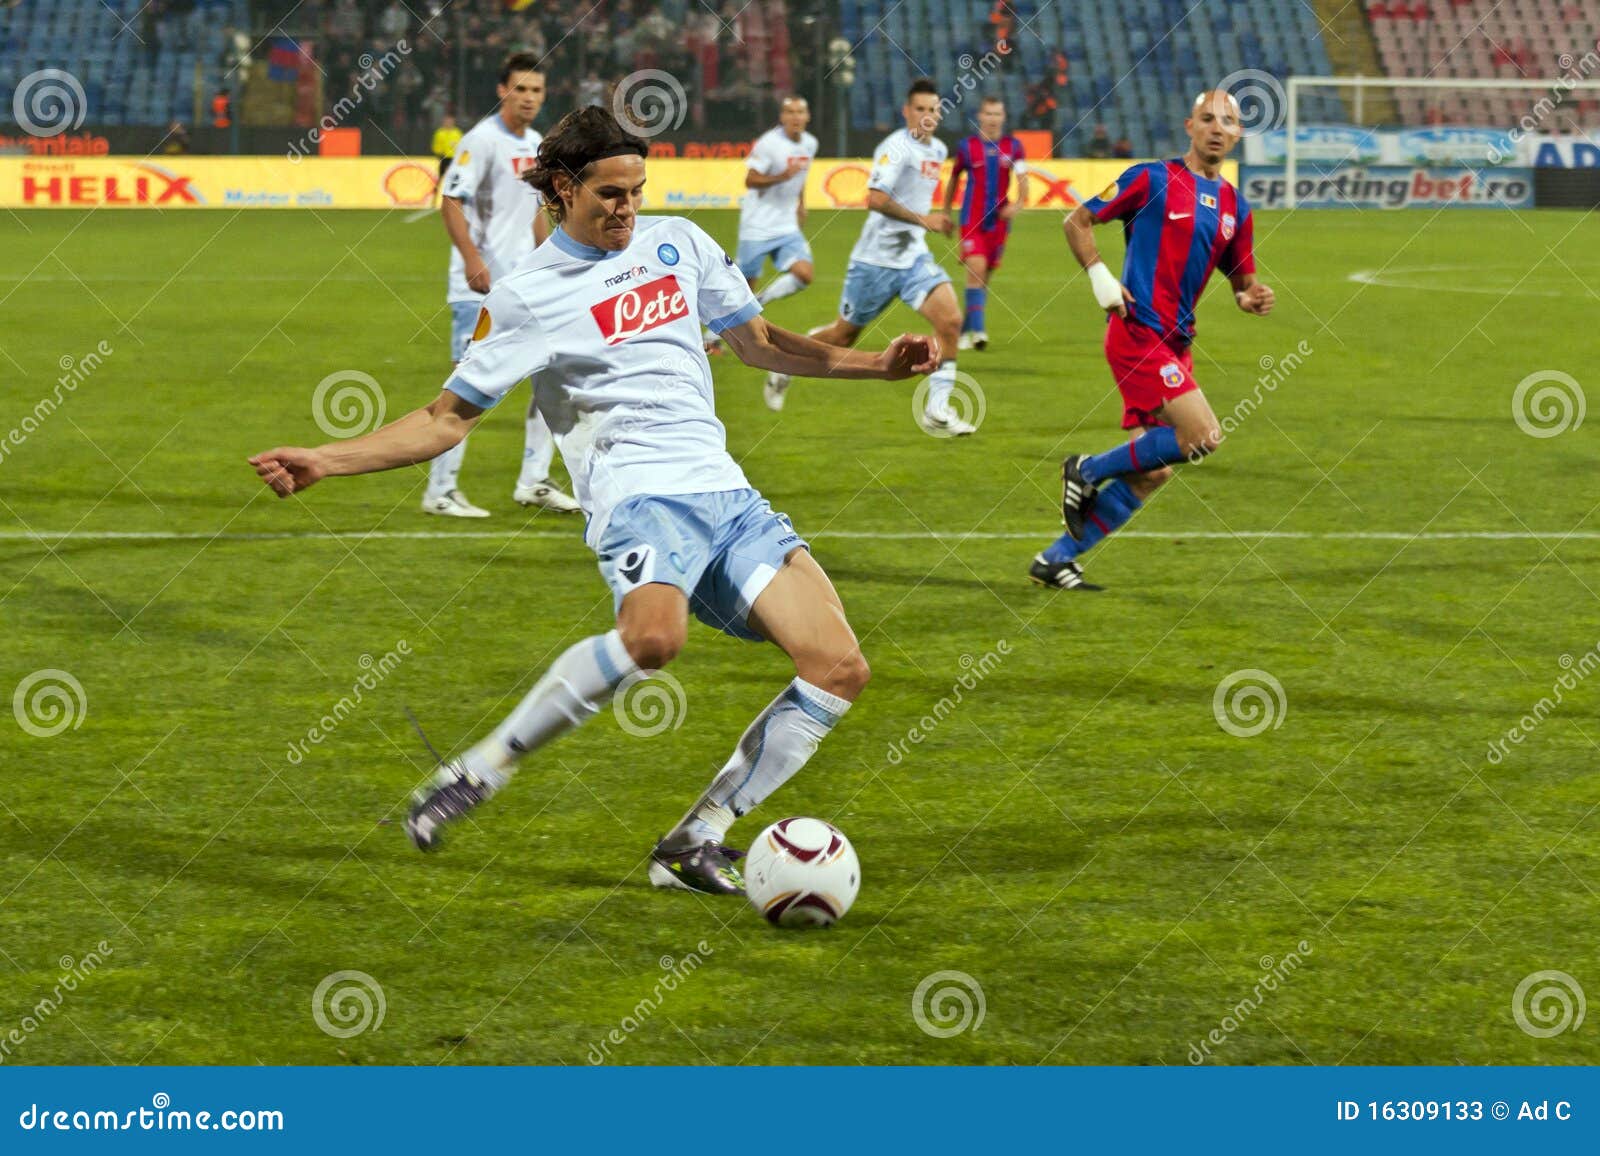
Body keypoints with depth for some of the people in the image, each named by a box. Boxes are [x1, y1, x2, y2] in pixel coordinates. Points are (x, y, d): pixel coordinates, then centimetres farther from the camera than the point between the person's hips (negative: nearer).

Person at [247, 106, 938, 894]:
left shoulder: (678, 243, 16)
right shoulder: (526, 296, 2)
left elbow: (756, 341, 28)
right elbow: (448, 417, 5)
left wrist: (876, 364, 21)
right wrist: (325, 462, -5)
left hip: (728, 495, 6)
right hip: (639, 495, -6)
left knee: (839, 667, -9)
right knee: (653, 635, -39)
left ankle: (695, 844, -2)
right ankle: (477, 774, -24)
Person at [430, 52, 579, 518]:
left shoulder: (535, 145, 13)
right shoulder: (482, 140, -11)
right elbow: (451, 201, -16)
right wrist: (473, 260, -25)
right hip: (481, 287, -8)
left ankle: (534, 482, 15)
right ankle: (440, 491, -1)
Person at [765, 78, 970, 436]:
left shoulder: (938, 150, 9)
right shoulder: (896, 147, -17)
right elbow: (875, 200, -29)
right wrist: (924, 220, -28)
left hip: (913, 257, 6)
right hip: (876, 258, -6)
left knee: (950, 320, -15)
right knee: (844, 334, 8)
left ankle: (936, 411, -9)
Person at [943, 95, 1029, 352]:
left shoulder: (1013, 146, 3)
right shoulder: (967, 146, 0)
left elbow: (1023, 179, -3)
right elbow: (953, 180, 11)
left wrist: (1018, 203, -23)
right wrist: (946, 214, 14)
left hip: (999, 220, 3)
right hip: (971, 220, -3)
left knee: (984, 277, 9)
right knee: (976, 270, -18)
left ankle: (965, 330, 23)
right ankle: (978, 330, -22)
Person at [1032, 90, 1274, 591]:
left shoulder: (1234, 206, 13)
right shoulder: (1152, 179, -5)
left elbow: (1241, 281, 20)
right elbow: (1078, 221, 1)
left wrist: (1253, 299, -4)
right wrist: (1099, 276, -13)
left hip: (1175, 343, 7)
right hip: (1138, 333, -7)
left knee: (1152, 472, 6)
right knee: (1204, 436, -18)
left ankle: (1056, 559, 14)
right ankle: (1089, 471, -1)